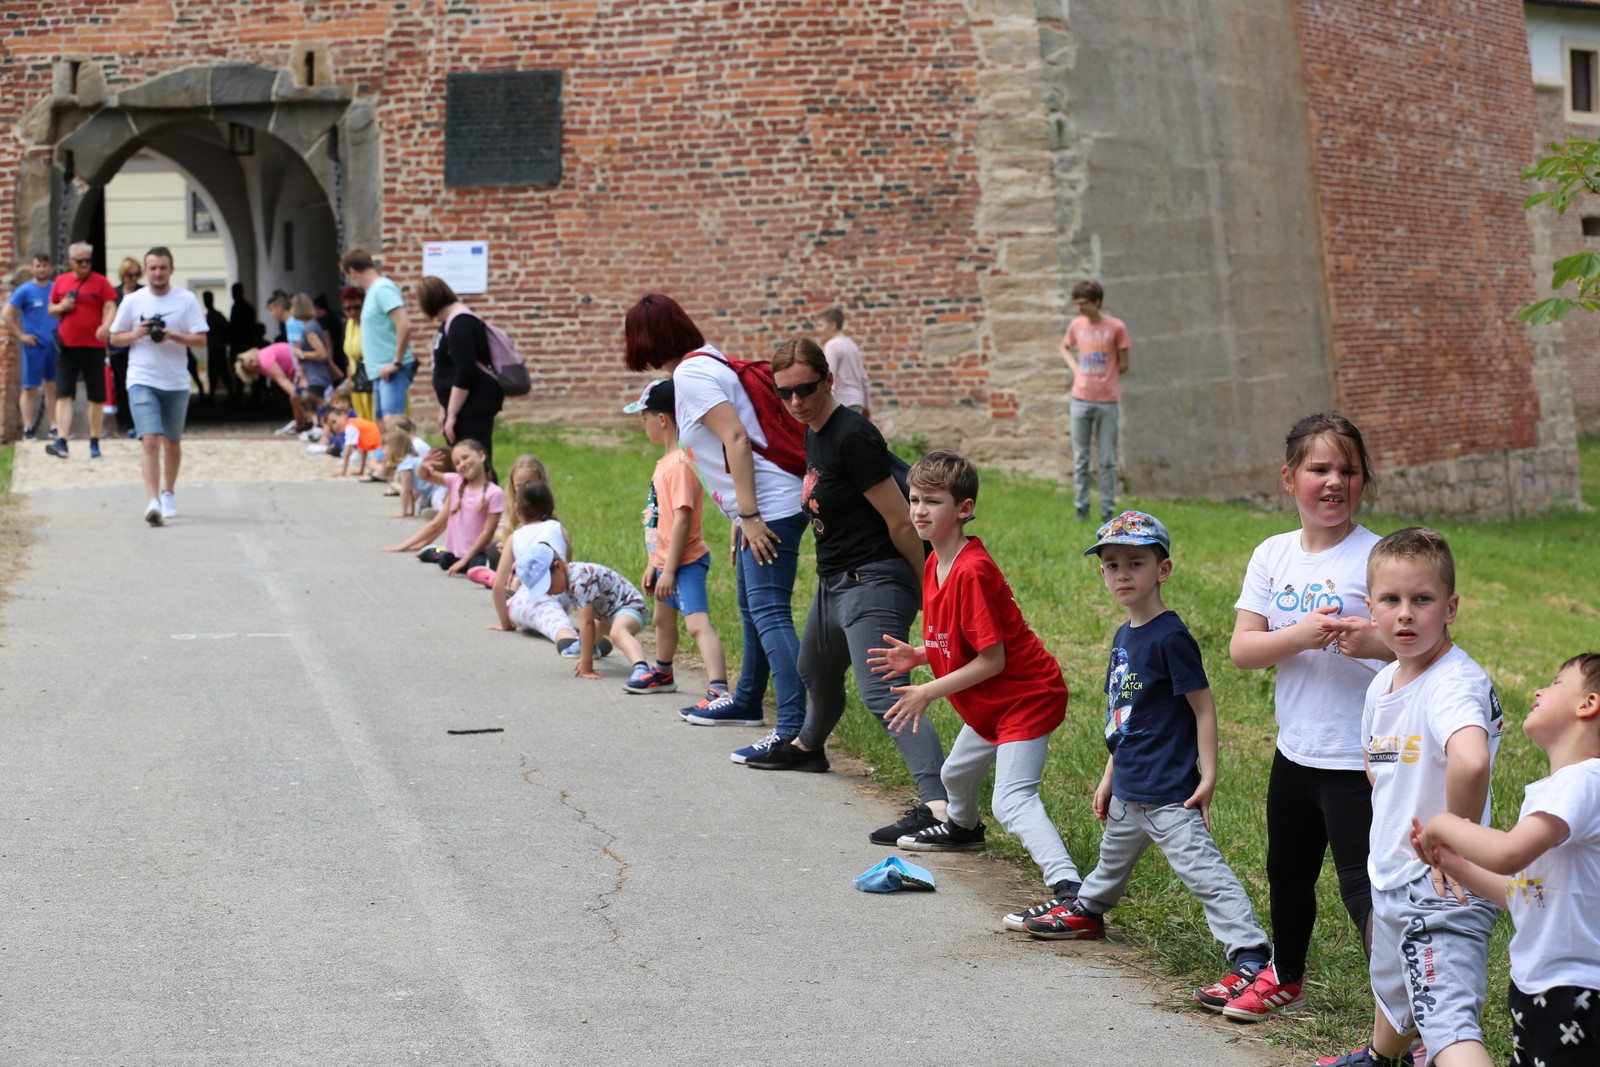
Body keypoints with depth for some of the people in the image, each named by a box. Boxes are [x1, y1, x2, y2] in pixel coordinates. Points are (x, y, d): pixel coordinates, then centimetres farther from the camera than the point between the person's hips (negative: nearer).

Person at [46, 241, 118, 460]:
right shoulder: (61, 281, 10)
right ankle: (61, 441, -15)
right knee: (64, 394, -9)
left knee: (96, 397, 6)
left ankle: (94, 442, 18)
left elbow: (110, 307, -9)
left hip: (94, 346, -2)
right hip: (66, 345, 2)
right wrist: (60, 308, -5)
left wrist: (106, 326, -29)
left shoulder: (100, 281, 0)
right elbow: (51, 309, 19)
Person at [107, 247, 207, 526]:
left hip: (176, 383, 2)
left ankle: (169, 493, 35)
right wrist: (137, 334, -10)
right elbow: (115, 337, 10)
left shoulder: (186, 300, 2)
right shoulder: (132, 301, 3)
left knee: (172, 442, 14)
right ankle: (153, 502, -21)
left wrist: (172, 335, -17)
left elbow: (201, 339, -2)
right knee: (150, 440, -16)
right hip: (142, 382, -2)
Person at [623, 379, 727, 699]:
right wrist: (652, 564, 20)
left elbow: (682, 519, -25)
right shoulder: (665, 461, 11)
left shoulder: (681, 463, -21)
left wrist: (670, 569, -25)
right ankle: (662, 673, 52)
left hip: (685, 563, -11)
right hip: (665, 563, 11)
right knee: (663, 620, 30)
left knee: (698, 624, -24)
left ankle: (719, 691, -35)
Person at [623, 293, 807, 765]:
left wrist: (749, 516, -23)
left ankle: (795, 727, -23)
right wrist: (739, 518, 20)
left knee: (769, 615, -16)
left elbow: (736, 439, -22)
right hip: (757, 510, 11)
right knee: (751, 609, 24)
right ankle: (746, 702, 41)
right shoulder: (704, 363, 17)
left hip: (770, 508, -11)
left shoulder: (691, 375, -12)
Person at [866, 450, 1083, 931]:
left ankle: (1068, 888, -34)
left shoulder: (972, 572, -27)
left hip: (1027, 695, -11)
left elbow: (992, 659, -26)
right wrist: (918, 655, -1)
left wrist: (929, 692, -21)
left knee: (1012, 800, -24)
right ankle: (962, 829, 62)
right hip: (990, 705, 11)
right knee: (957, 772, 32)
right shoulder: (935, 565, 3)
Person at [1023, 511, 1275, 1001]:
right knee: (1113, 856, 31)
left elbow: (1203, 709, -15)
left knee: (1204, 871, -16)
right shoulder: (1124, 635, 10)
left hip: (1168, 793, -9)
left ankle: (1251, 956, -19)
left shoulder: (1170, 637, -16)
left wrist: (1207, 779, -17)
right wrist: (1110, 776, 22)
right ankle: (1086, 912, 54)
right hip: (1128, 790, 9)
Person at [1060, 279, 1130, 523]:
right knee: (1080, 458, 6)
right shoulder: (1076, 325, 5)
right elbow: (1065, 348, 24)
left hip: (1107, 401, -3)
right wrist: (1075, 367, 7)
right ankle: (1082, 508, 13)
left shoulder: (1116, 327, -5)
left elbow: (1123, 365, 0)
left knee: (1107, 460, 2)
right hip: (1080, 400, 3)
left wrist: (1102, 376, 1)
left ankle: (1108, 510, 7)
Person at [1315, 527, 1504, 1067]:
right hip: (1392, 878, 9)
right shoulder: (1383, 684, 5)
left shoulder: (1456, 683, -24)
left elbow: (1471, 762, -45)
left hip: (1443, 888, -9)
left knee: (1448, 1019, -23)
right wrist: (1393, 834, 10)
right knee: (1392, 990, 33)